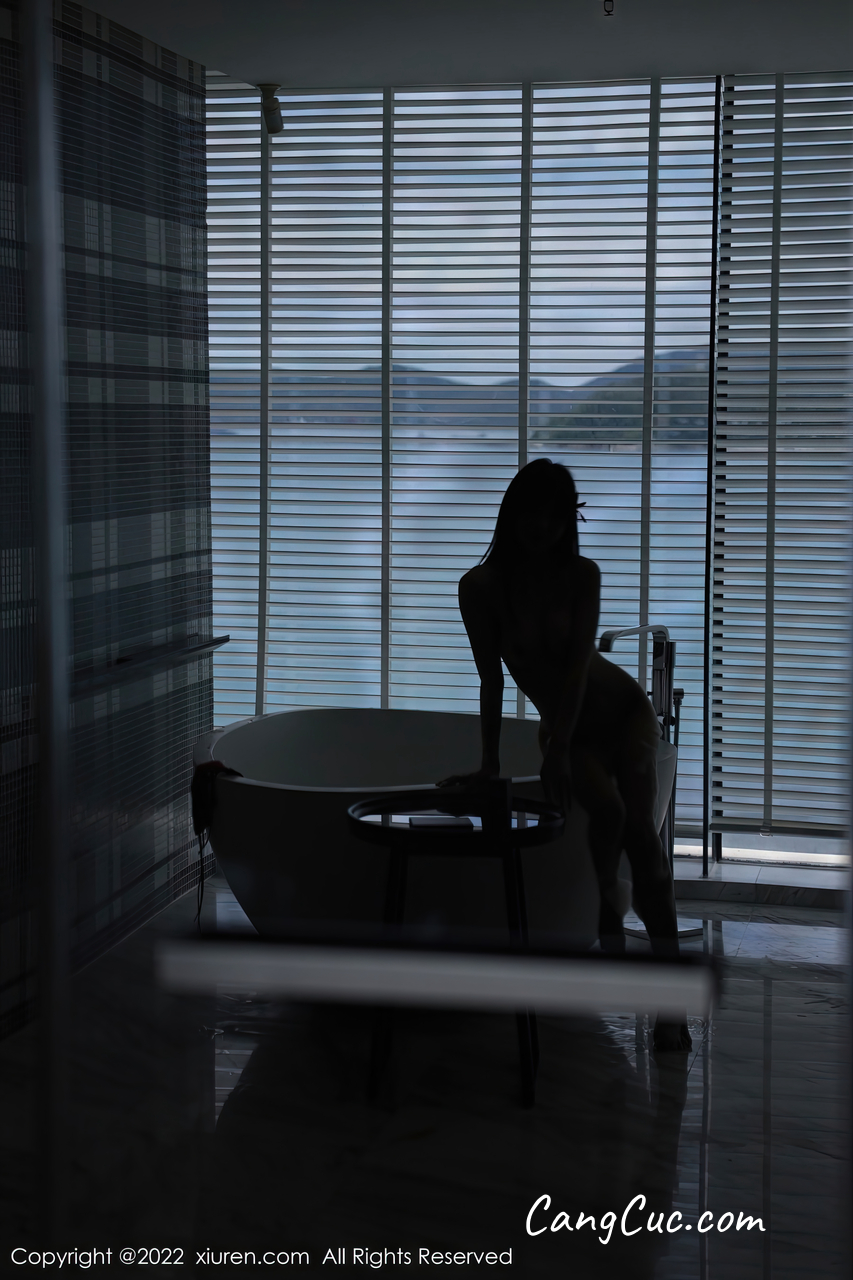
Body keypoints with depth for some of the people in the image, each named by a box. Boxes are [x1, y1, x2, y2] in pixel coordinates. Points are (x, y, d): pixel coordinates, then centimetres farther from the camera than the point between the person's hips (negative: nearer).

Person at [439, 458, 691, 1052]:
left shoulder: (582, 574, -13)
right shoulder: (480, 586, -13)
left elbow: (577, 663, -19)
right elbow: (491, 679, -10)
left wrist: (558, 751, -26)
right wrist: (490, 764, -11)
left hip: (623, 709, 0)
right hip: (565, 726, 0)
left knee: (640, 827, -15)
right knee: (607, 807, -29)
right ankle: (610, 919, -3)